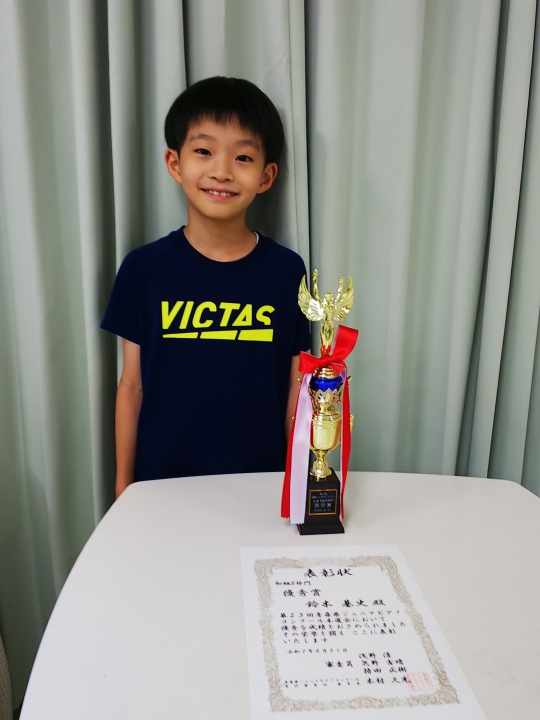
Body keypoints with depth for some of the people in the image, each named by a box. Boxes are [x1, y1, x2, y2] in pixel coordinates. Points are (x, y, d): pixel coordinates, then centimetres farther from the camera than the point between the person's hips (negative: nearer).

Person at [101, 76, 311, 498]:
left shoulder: (286, 271, -7)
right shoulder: (144, 269, -6)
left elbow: (294, 388, -1)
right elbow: (132, 385, -1)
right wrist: (123, 483, 4)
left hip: (259, 480, 0)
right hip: (163, 480, 1)